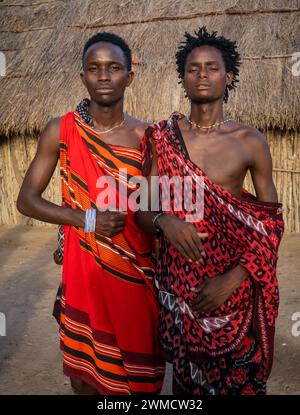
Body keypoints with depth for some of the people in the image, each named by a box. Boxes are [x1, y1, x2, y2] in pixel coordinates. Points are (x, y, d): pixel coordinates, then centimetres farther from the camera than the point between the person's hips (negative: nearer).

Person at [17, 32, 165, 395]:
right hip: (84, 270, 0)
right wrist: (87, 220, -16)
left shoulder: (145, 136, -2)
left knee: (136, 377, 12)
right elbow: (26, 200, -3)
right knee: (83, 376, 12)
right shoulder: (61, 131, -3)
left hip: (136, 273, 1)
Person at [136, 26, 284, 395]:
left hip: (232, 284, 0)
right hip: (178, 279, 1)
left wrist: (234, 278, -15)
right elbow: (142, 211, 0)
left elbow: (272, 222, -3)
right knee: (186, 373, 17)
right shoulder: (161, 136, -2)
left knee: (238, 378, 14)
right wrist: (164, 220, -23)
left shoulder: (250, 142, -6)